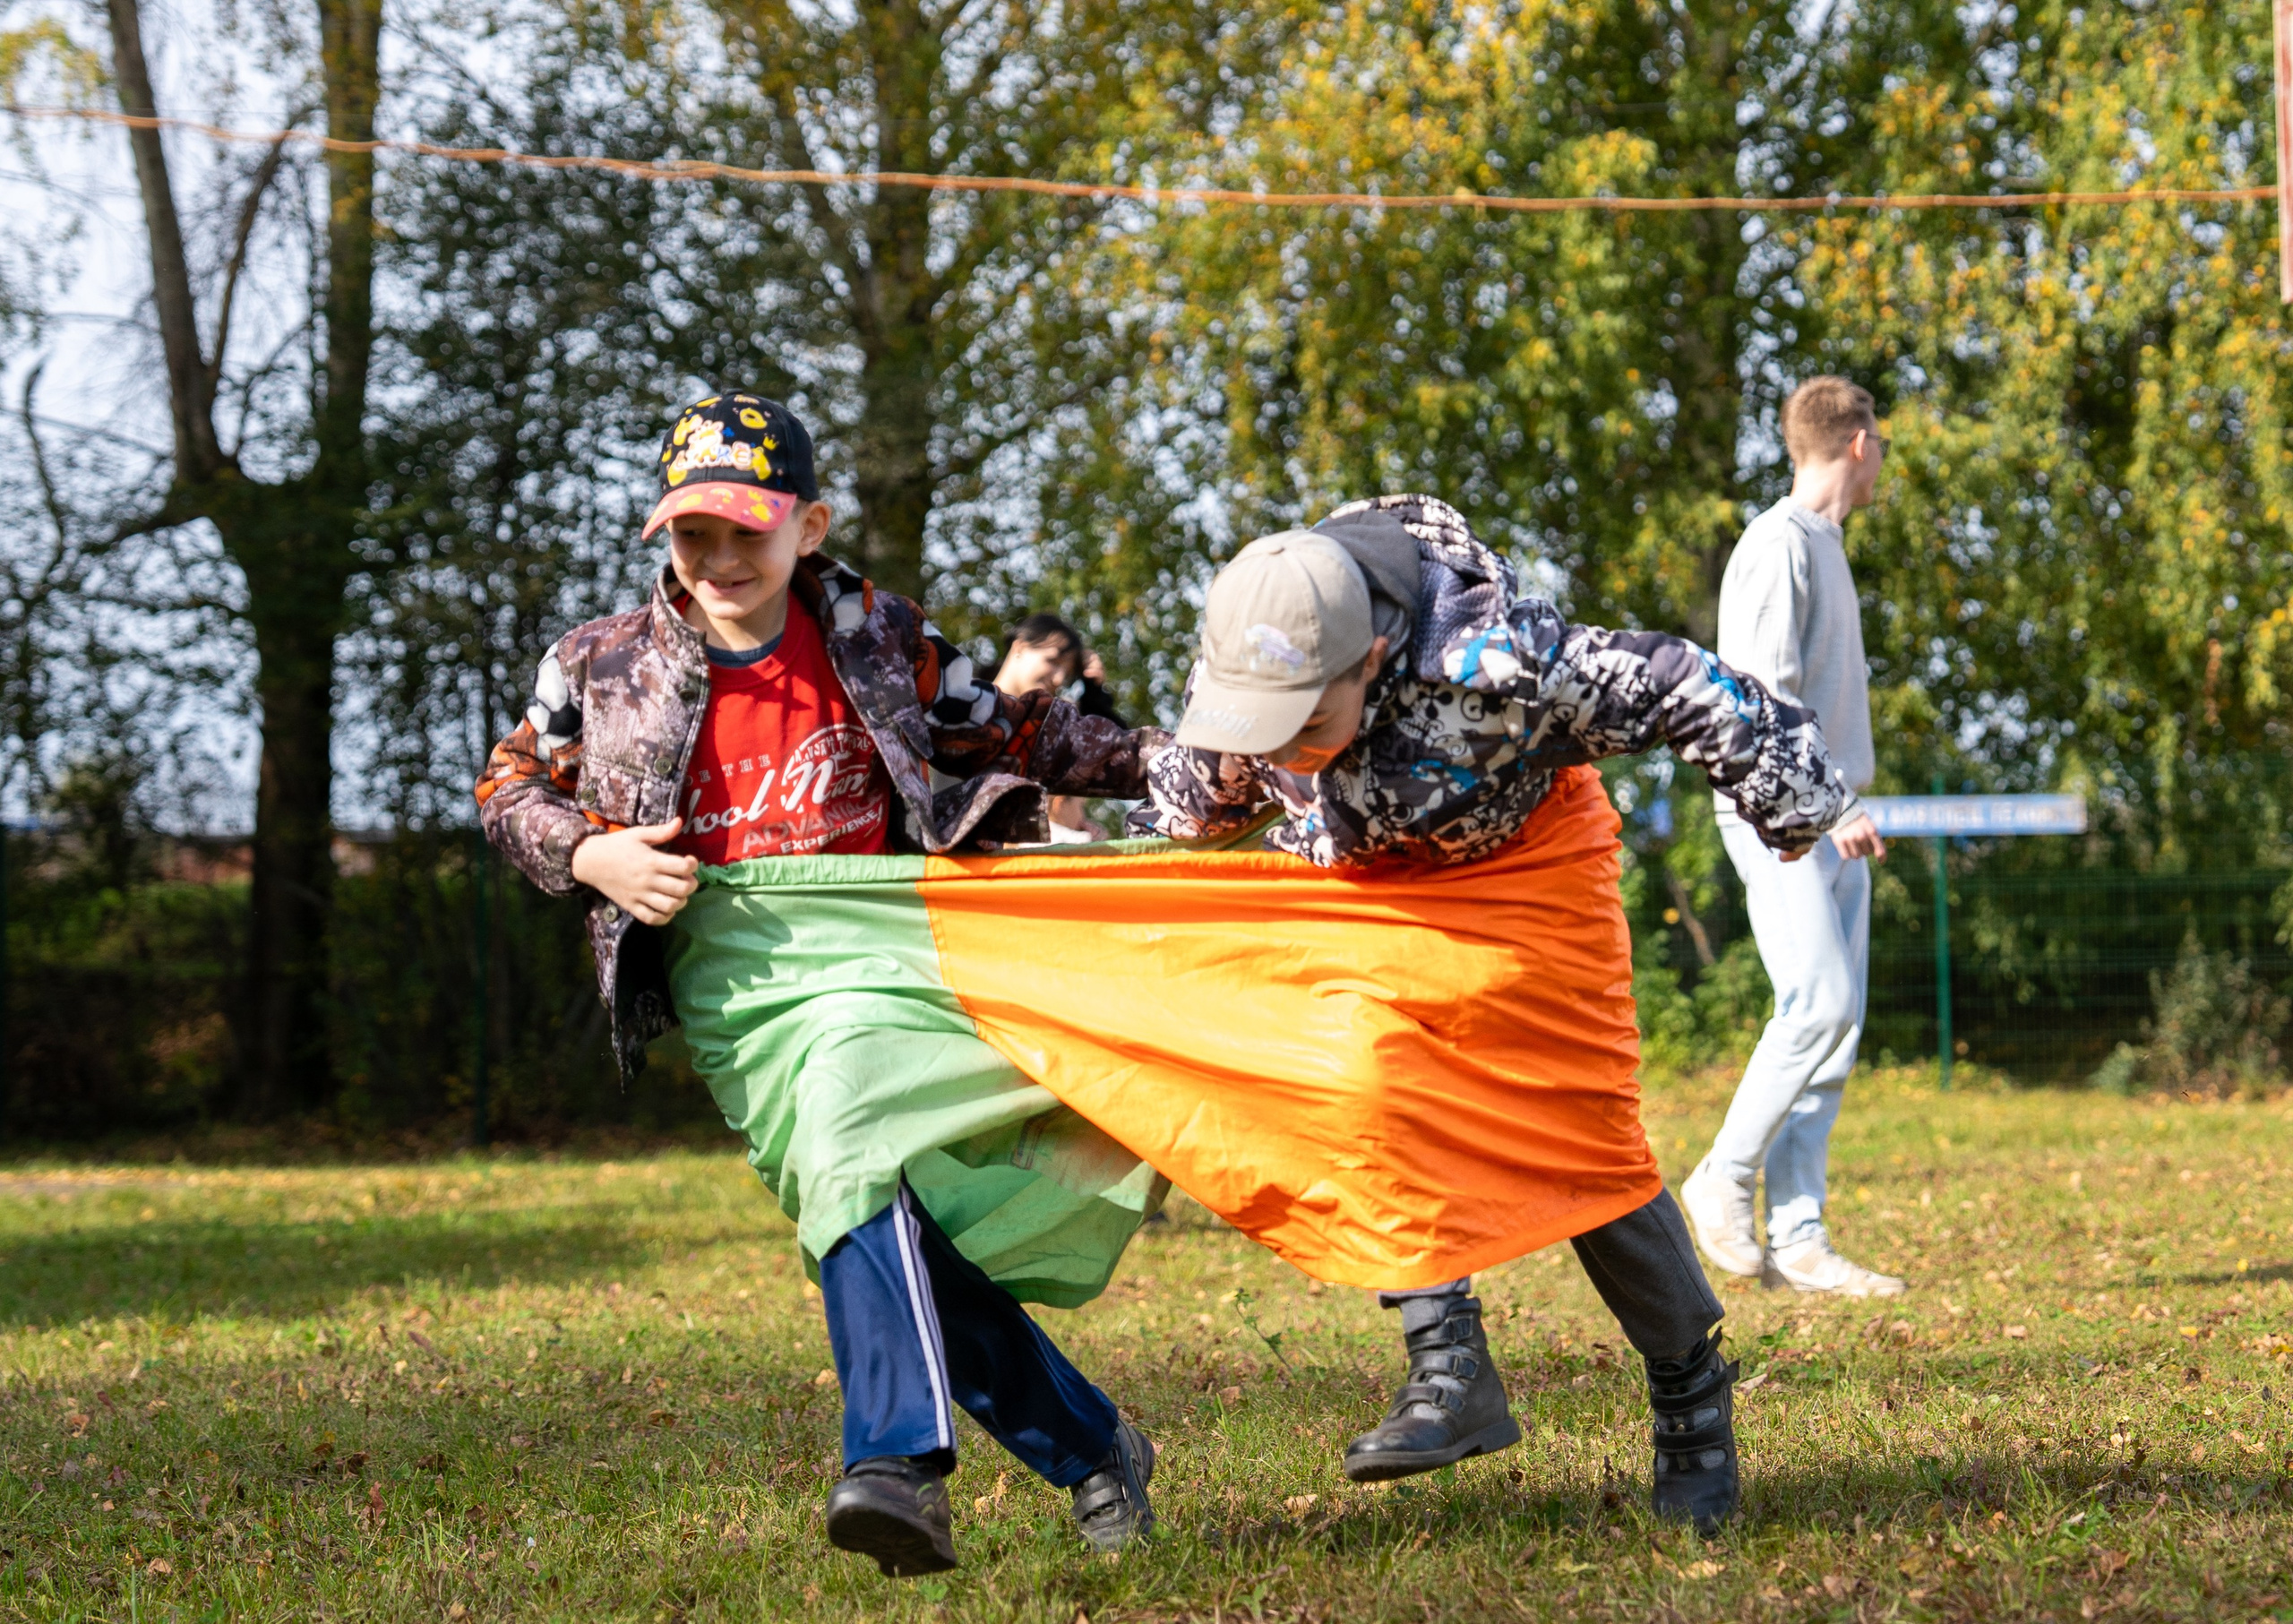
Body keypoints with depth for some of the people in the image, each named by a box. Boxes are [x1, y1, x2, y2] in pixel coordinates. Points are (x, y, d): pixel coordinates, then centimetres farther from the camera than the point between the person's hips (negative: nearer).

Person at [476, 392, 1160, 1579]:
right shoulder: (601, 668, 4)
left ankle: (899, 1465, -41)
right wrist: (589, 855, -4)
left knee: (844, 1135, -33)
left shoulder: (874, 639, 6)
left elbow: (1007, 736, 18)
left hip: (868, 947, -1)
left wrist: (1158, 760, 10)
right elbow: (508, 793, 16)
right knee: (900, 1237, -10)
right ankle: (1090, 1451, 6)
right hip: (725, 981, 1)